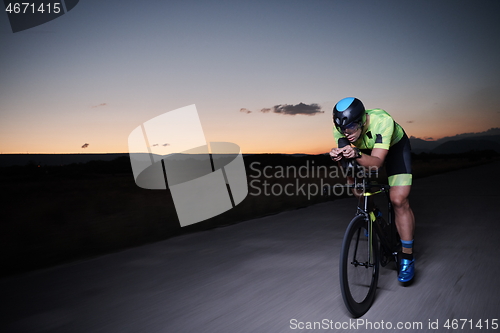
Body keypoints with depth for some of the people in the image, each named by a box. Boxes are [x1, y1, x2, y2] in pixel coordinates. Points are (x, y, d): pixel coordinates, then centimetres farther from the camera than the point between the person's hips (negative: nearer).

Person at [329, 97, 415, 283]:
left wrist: (357, 155, -62)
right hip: (366, 149, 5)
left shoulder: (382, 121, -40)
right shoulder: (340, 129, -28)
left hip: (395, 146, -4)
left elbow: (376, 162, -43)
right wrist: (338, 156, -47)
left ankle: (407, 257, -3)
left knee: (399, 200, -14)